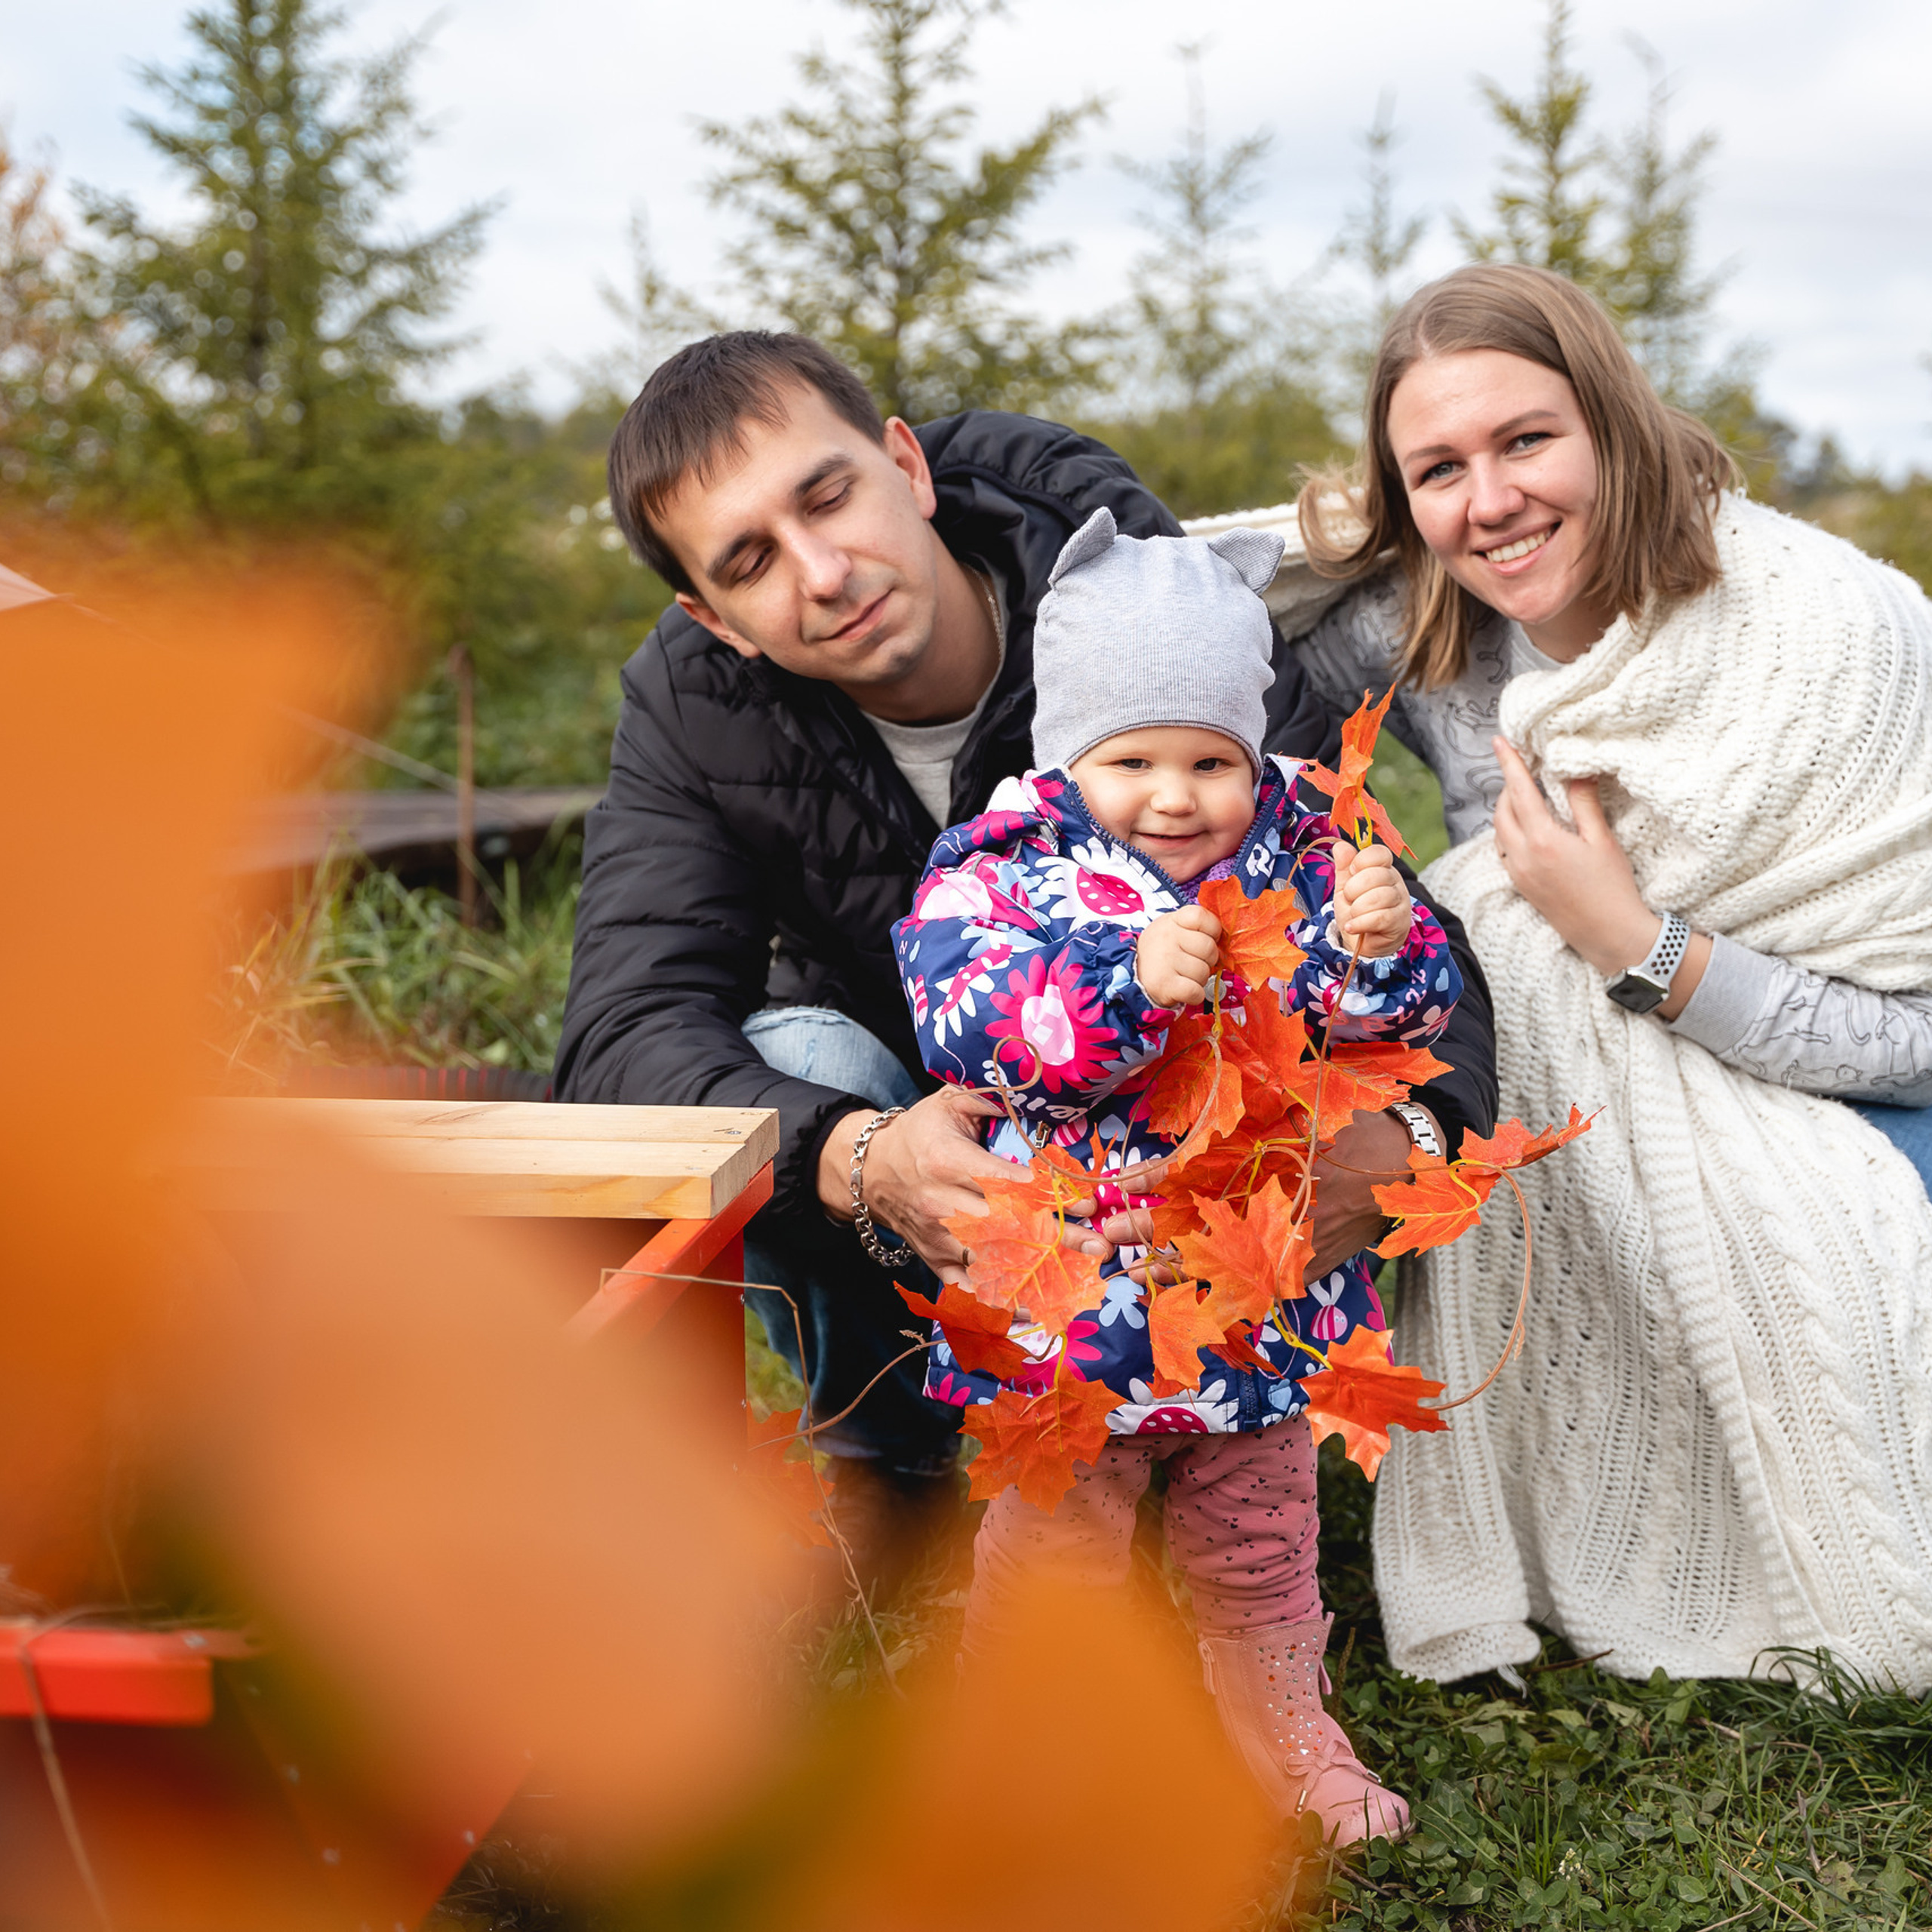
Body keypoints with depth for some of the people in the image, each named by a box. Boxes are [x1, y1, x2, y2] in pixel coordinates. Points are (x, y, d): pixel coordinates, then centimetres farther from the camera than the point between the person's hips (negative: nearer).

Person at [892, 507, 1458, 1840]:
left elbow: (1418, 1011, -2)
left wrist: (1376, 944, -25)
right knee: (1059, 1541, 11)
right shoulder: (1005, 871, -11)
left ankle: (1283, 1726, 44)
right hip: (1078, 1300, -3)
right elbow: (968, 1025, -26)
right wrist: (1129, 980, -38)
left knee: (1261, 1540, 21)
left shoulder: (1299, 855, -1)